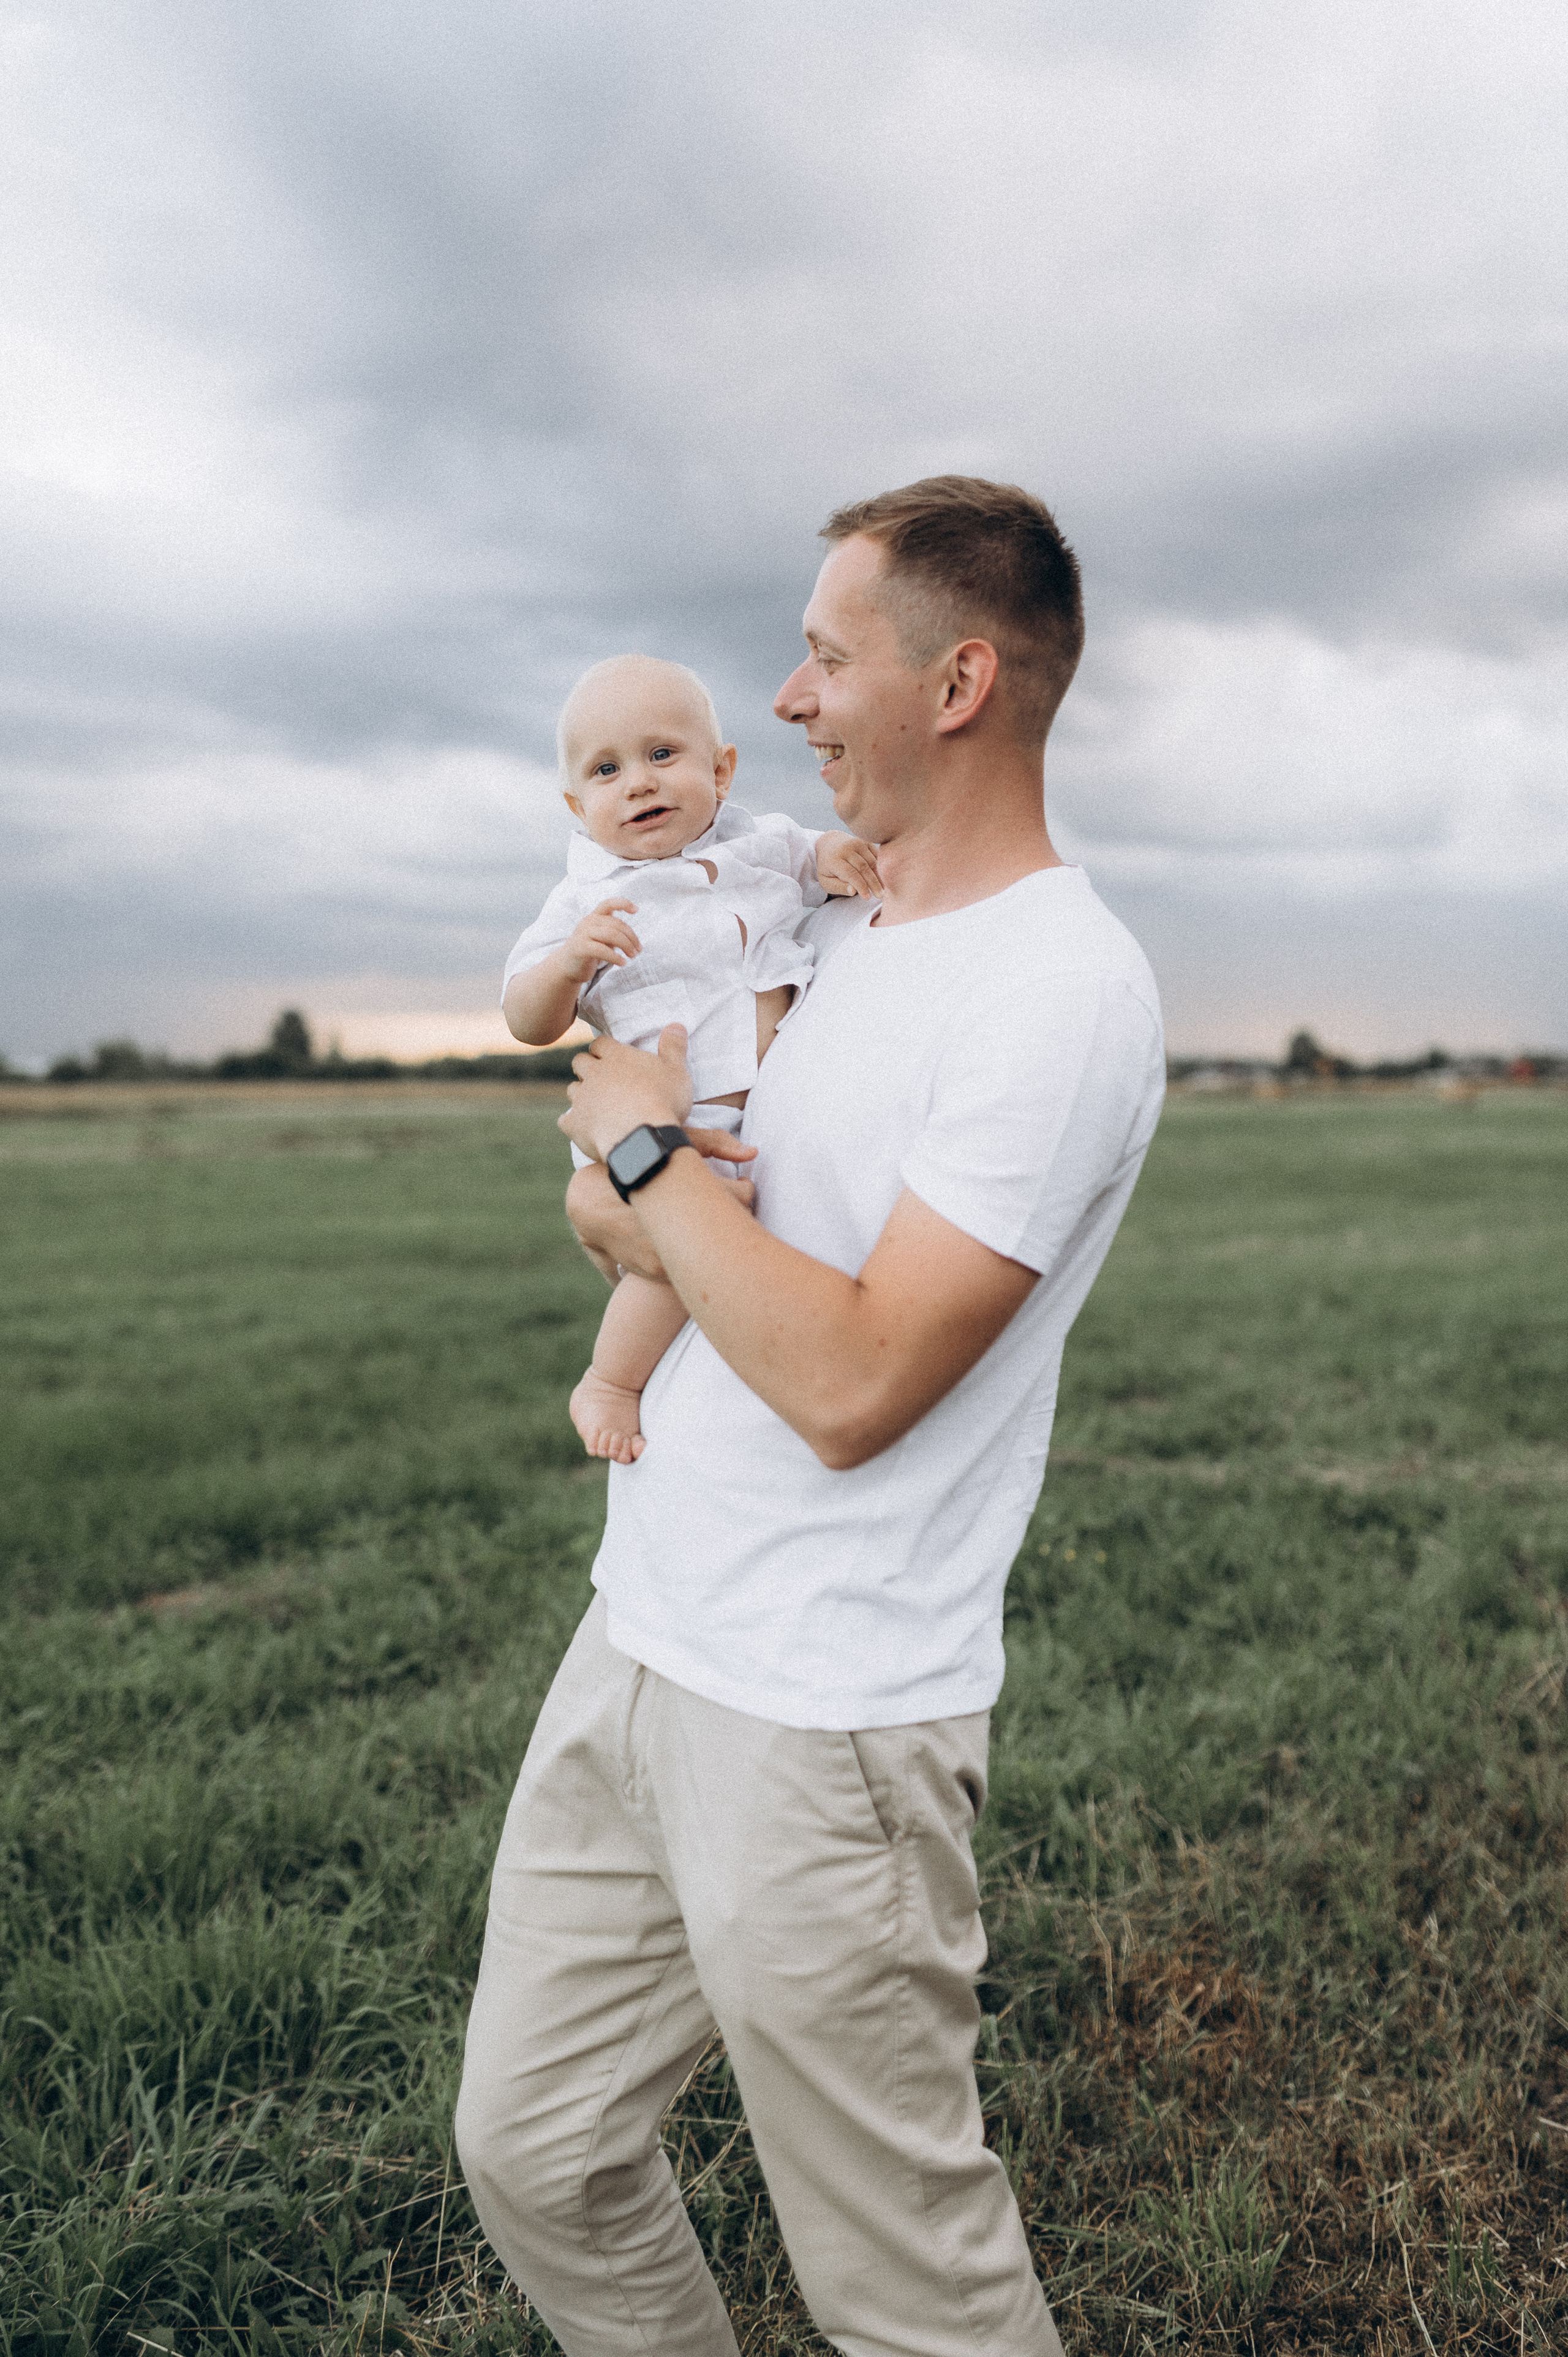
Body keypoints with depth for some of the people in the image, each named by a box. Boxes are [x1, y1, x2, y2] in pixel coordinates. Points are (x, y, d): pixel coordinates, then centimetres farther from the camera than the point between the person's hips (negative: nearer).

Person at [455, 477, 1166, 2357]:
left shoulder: (1063, 989, -17)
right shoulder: (834, 929, 11)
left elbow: (851, 1386, -23)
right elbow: (601, 1191, 17)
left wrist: (650, 1146, -11)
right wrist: (625, 1203, -7)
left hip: (817, 1726, -8)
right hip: (630, 1643, 8)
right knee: (534, 2153, 19)